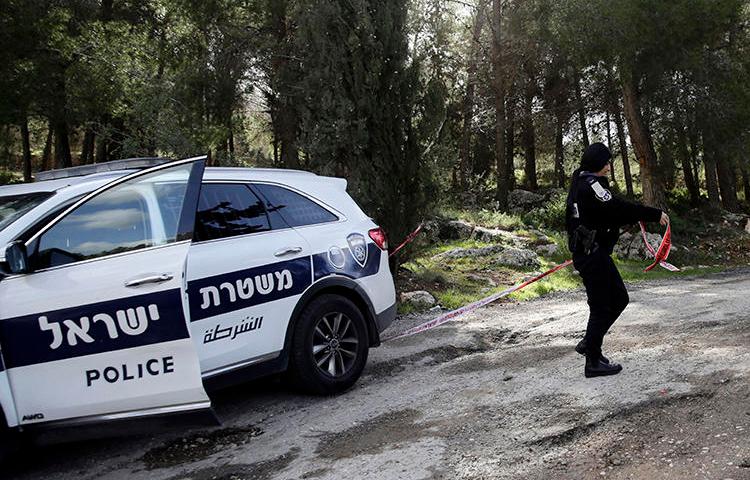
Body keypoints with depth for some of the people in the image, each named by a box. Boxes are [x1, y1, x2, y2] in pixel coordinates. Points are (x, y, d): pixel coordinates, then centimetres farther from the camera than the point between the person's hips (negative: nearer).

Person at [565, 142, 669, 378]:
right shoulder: (591, 185, -16)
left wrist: (638, 217, 13)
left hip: (590, 252, 10)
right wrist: (655, 215, -12)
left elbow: (610, 214, 20)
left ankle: (589, 343, 22)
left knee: (619, 298, 17)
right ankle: (593, 362, 5)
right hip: (592, 254, -10)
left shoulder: (581, 184, 15)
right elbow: (619, 208, -20)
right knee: (601, 306, -3)